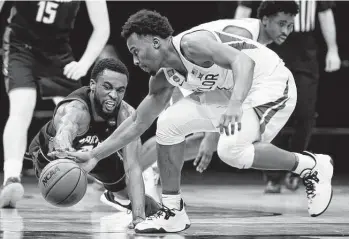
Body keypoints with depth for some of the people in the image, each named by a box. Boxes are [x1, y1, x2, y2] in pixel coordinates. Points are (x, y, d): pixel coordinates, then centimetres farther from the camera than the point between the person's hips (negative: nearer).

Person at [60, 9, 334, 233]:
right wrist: (94, 155, 8)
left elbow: (243, 61, -39)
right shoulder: (163, 78, 2)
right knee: (169, 124, -3)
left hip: (272, 85, -9)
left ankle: (312, 166, -10)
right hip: (231, 92, 9)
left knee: (231, 150, -29)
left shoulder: (192, 43, -26)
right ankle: (173, 211, 4)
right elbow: (138, 122, 12)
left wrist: (235, 104, -56)